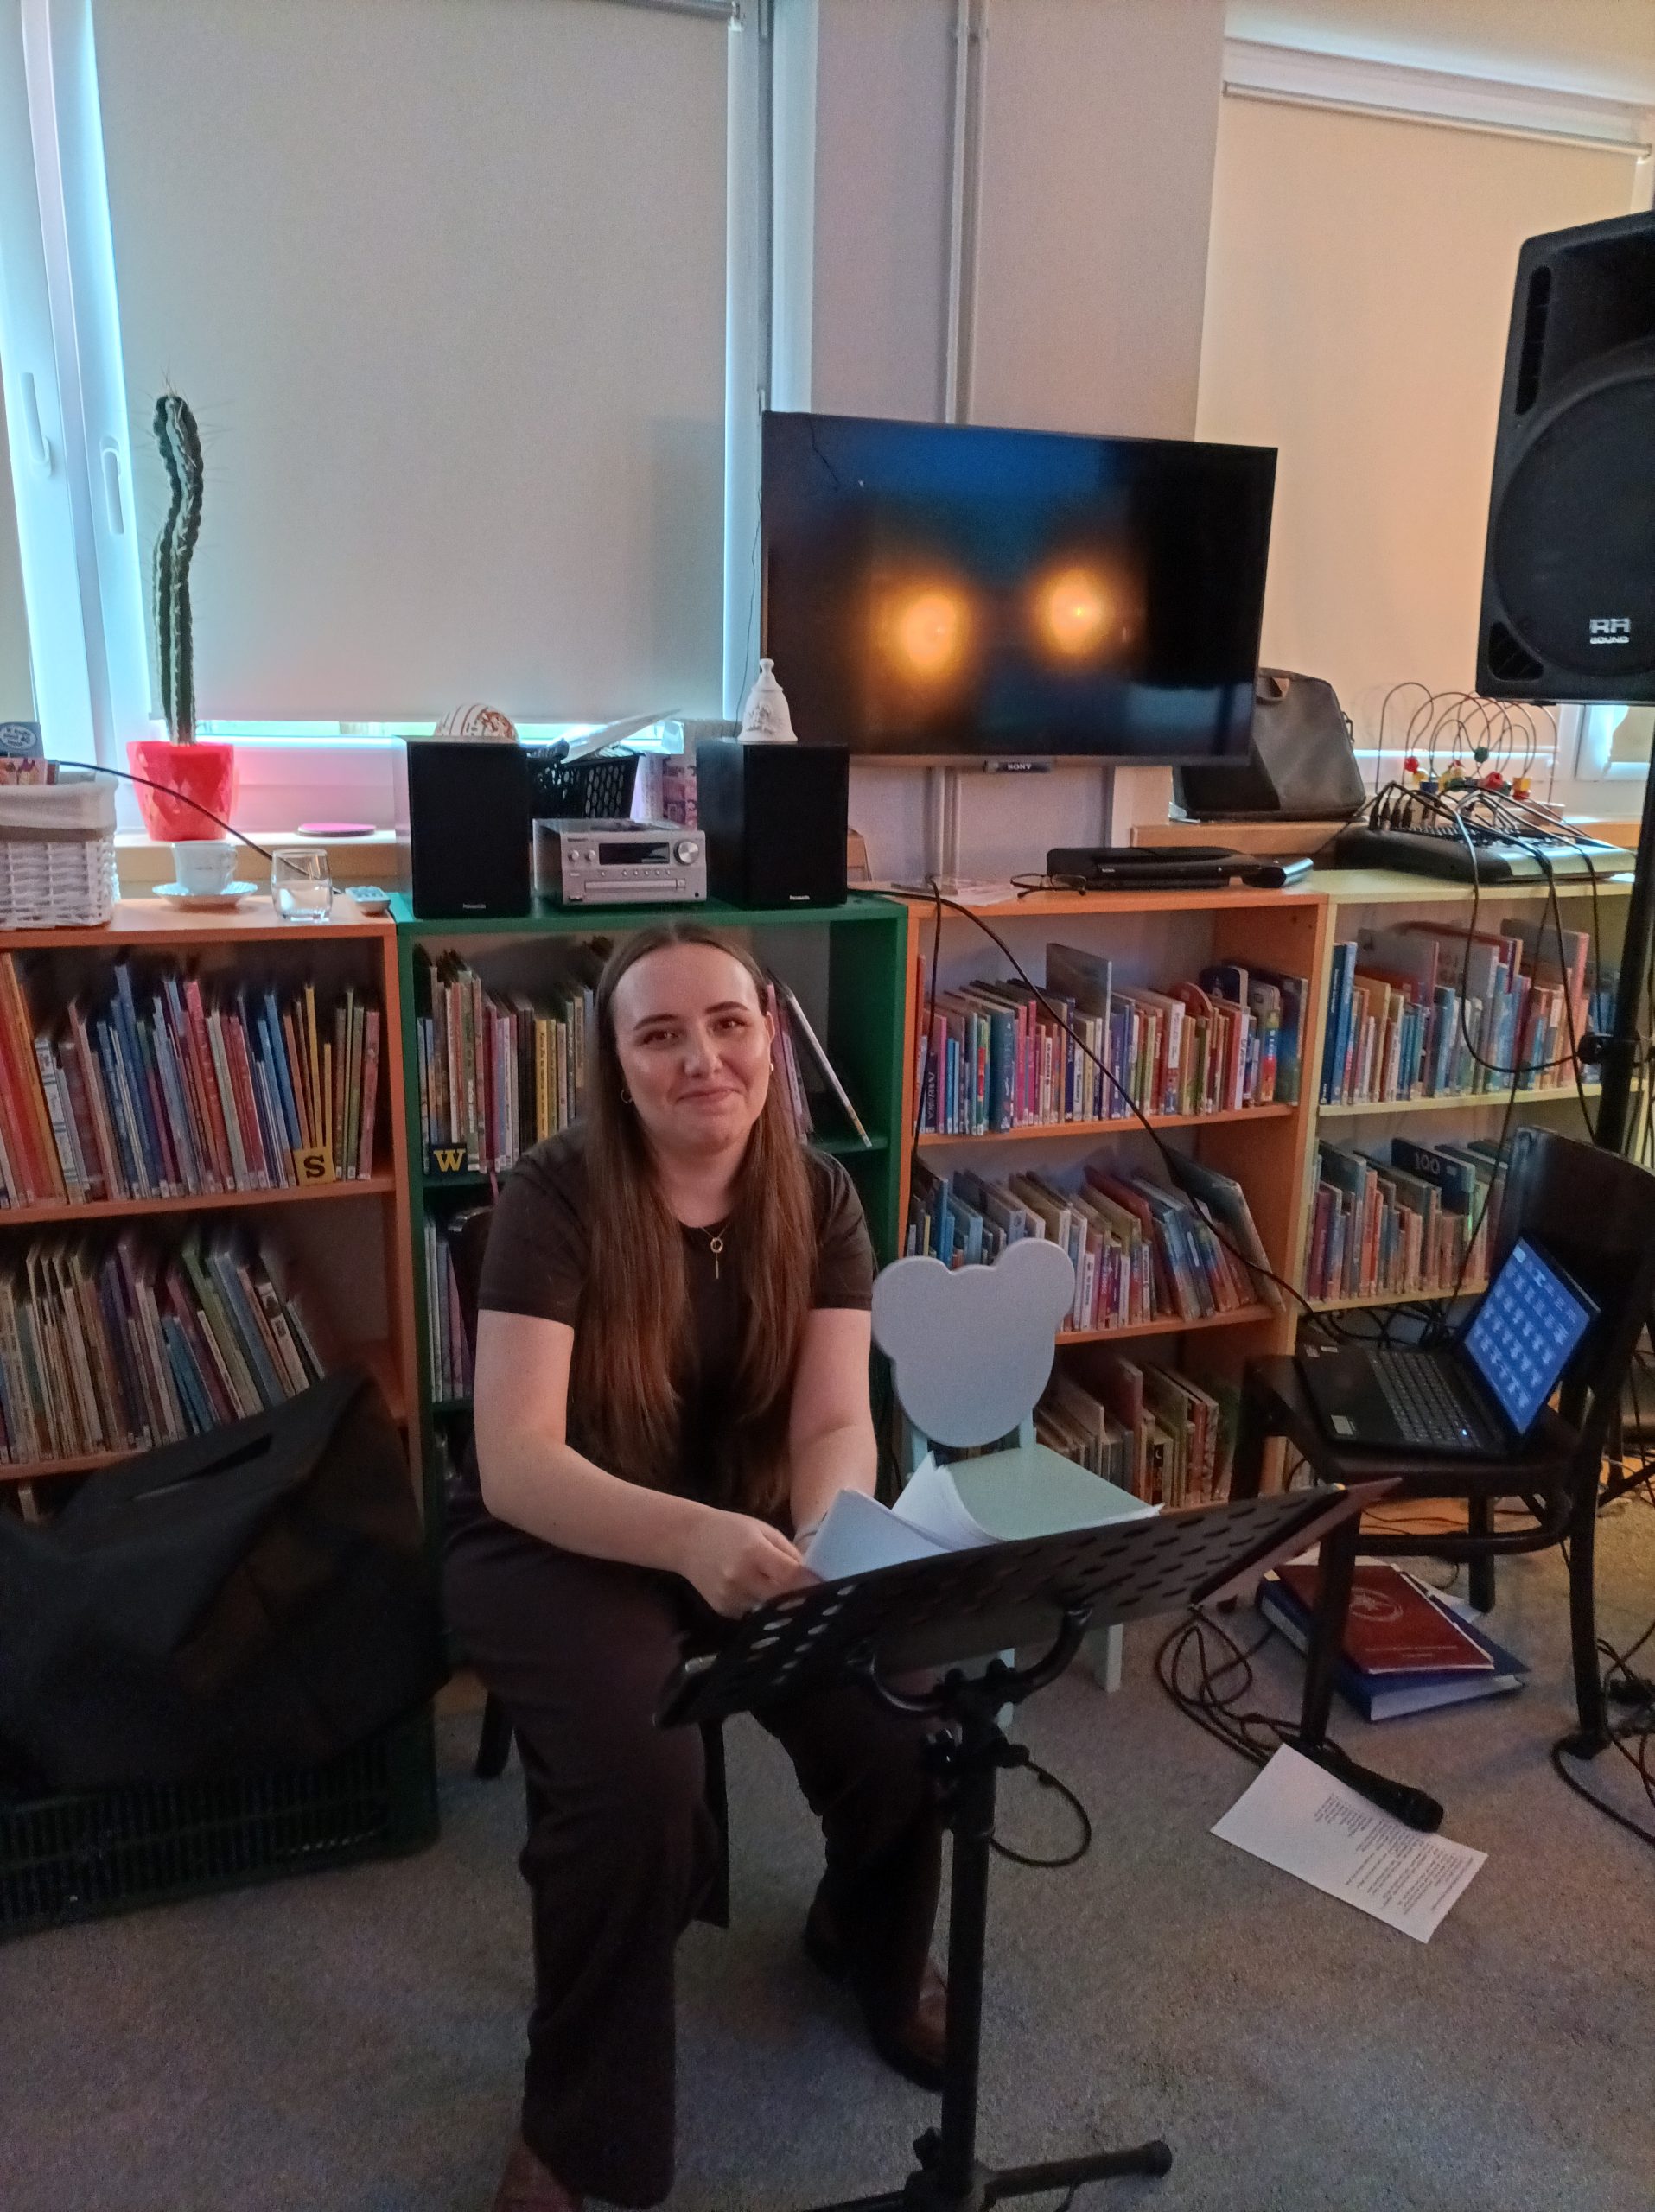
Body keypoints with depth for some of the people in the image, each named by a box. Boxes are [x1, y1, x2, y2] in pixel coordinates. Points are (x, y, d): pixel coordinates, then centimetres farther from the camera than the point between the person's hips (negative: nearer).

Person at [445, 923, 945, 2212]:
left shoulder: (818, 1199, -8)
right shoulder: (556, 1198, -20)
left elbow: (835, 1421, -14)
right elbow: (514, 1461, -28)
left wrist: (831, 1539, -37)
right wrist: (689, 1535, -45)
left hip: (754, 1529, 4)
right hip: (555, 1545, -3)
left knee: (907, 1721, -19)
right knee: (636, 1776, -30)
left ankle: (872, 1949, 19)